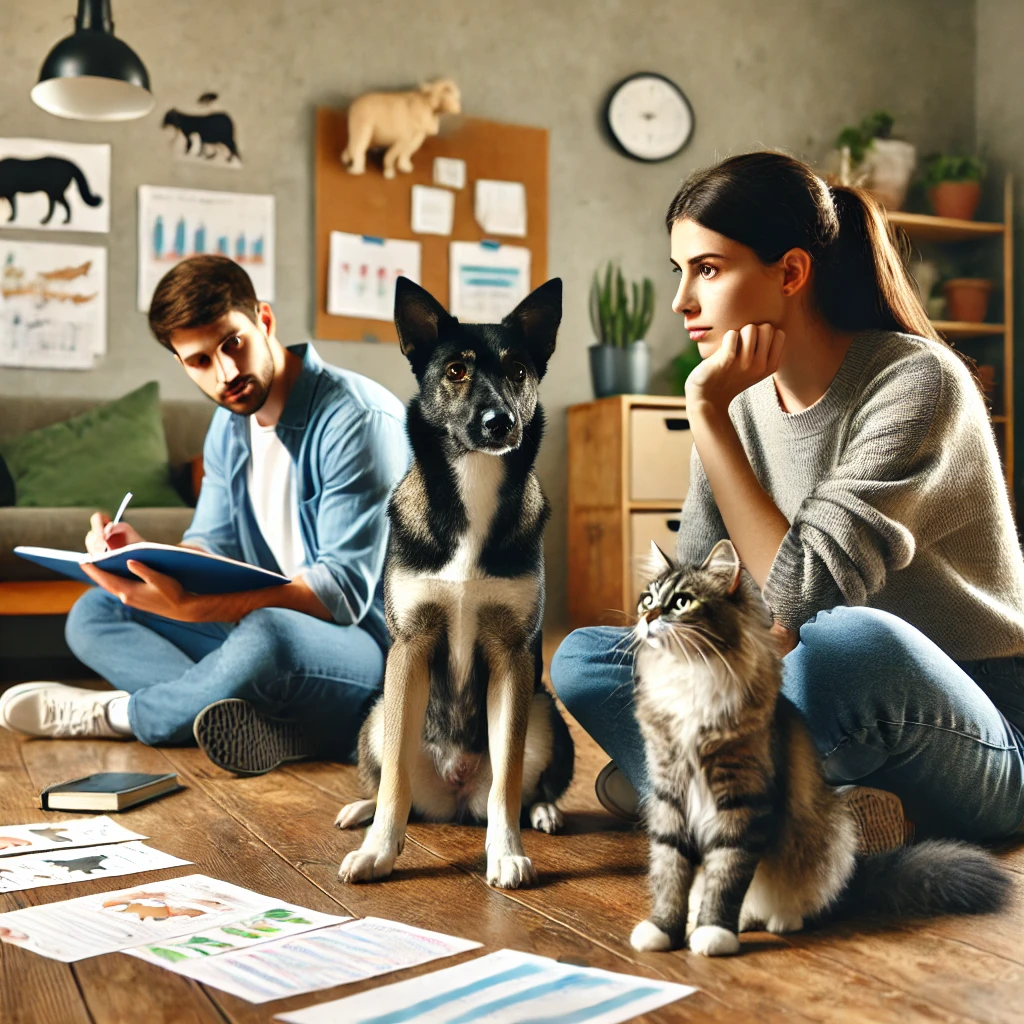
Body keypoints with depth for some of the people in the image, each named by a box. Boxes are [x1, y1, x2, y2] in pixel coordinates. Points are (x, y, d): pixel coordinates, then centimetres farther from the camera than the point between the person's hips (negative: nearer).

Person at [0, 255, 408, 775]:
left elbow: (344, 590, -25)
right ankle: (267, 726, -21)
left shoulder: (358, 421, -19)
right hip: (274, 631, 8)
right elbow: (213, 548, 10)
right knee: (94, 613, 3)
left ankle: (118, 713, -9)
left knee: (267, 635, -40)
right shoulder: (231, 426, 9)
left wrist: (189, 607, -35)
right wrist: (147, 557, -14)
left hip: (370, 647, -8)